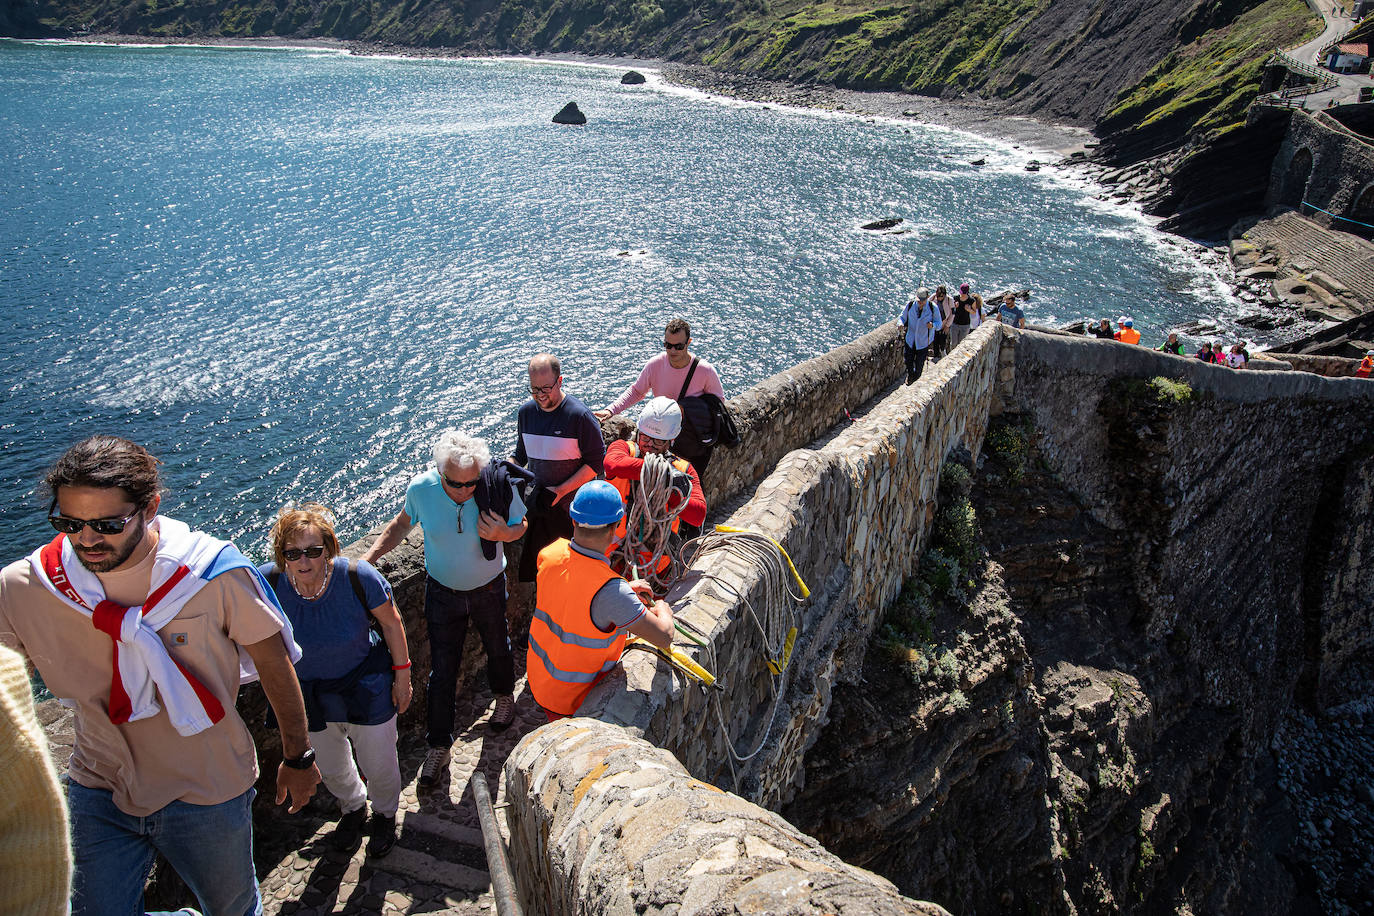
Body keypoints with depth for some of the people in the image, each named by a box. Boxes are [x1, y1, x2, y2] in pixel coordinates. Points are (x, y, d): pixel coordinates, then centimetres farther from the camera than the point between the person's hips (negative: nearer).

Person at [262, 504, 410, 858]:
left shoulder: (358, 578, -30)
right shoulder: (267, 583, -26)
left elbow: (391, 622, -12)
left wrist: (402, 674, -5)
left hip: (365, 686, -2)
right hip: (308, 694, 2)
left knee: (379, 766, 16)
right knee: (330, 768, 26)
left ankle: (385, 814, 51)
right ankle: (353, 806, 60)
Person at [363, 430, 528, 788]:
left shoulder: (499, 486, -28)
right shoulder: (421, 489, -24)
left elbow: (521, 525, -9)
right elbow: (402, 523, -1)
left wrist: (504, 534, -32)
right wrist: (368, 557, -11)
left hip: (488, 588, 0)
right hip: (442, 592, 0)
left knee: (497, 647, 25)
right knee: (442, 670, 6)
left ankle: (504, 695, 57)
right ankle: (438, 745, 25)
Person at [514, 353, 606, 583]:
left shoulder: (579, 415, -15)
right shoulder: (526, 412, 3)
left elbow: (597, 462, -12)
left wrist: (560, 490, -18)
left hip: (574, 507, -5)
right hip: (538, 504, 5)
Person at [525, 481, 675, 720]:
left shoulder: (551, 553, -14)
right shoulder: (610, 591, -36)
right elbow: (664, 637, -28)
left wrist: (625, 589, 10)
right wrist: (663, 610, -6)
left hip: (537, 675, 7)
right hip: (571, 697, -7)